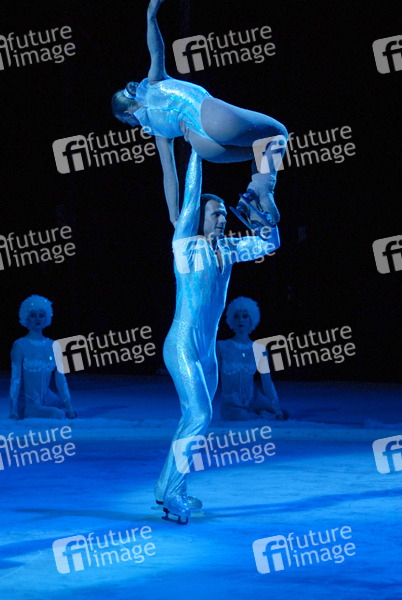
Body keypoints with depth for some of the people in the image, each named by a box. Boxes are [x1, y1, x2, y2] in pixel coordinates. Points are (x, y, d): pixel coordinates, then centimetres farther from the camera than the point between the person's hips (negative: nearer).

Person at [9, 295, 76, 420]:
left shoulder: (54, 346, 6)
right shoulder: (19, 346, -8)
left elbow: (61, 379, 5)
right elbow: (15, 379, -12)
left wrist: (69, 407, -3)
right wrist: (13, 412, -18)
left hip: (49, 399, 5)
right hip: (29, 404, -5)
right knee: (58, 414, -25)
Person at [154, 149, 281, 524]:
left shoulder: (226, 249, 11)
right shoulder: (186, 243, -6)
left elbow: (269, 243, 15)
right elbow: (190, 197, -11)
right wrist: (196, 151, -8)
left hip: (207, 349, 7)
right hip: (183, 345, -7)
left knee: (194, 420, 8)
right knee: (200, 415, -16)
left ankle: (166, 488, 18)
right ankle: (172, 492, -9)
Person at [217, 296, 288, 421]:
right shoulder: (221, 347, -6)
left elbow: (267, 383, -1)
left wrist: (277, 410, -11)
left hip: (255, 401, 3)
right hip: (231, 406, -3)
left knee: (283, 415, -16)